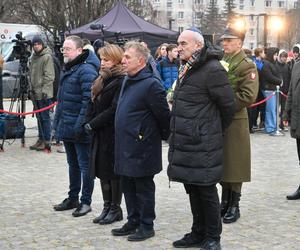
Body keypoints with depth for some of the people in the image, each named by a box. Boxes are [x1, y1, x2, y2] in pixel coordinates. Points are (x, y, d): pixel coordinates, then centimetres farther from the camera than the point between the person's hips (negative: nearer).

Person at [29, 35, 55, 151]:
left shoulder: (47, 57, -11)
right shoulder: (33, 57, 15)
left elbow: (49, 76, -15)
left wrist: (44, 90, -19)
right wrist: (31, 89, 18)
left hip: (44, 94, -8)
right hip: (35, 93, 8)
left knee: (45, 117, -5)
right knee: (39, 117, 14)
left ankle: (47, 142, -1)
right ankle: (41, 139, 22)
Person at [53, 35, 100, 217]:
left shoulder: (87, 70, -17)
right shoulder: (68, 69, 14)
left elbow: (88, 100, -22)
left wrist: (80, 125, -24)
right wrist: (58, 121, 18)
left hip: (79, 129, -9)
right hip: (66, 127, 10)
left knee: (84, 165, 2)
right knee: (73, 164, 19)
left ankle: (86, 202, 12)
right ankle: (72, 198, 30)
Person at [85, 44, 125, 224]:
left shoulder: (121, 81, -14)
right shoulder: (102, 80, 14)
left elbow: (114, 110, -18)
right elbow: (94, 105, 16)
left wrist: (93, 124, -15)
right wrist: (90, 123, 2)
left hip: (113, 133, -8)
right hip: (100, 133, 8)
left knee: (113, 171, 1)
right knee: (102, 170, 12)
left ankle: (115, 208, 13)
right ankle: (107, 206, 22)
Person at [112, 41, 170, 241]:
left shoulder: (151, 84, -18)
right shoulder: (128, 81, 12)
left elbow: (163, 115, -15)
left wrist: (164, 136, -1)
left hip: (142, 148, -8)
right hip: (126, 147, 9)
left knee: (144, 188, 4)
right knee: (128, 187, 16)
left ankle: (146, 226, 16)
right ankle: (133, 222, 28)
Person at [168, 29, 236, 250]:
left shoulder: (213, 70, -15)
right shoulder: (187, 69, 14)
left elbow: (228, 106, -11)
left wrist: (215, 132, 2)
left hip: (203, 145, -9)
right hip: (184, 142, 9)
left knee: (207, 192, 2)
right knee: (193, 190, 16)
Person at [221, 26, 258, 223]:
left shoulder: (247, 65, -9)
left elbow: (248, 96, -17)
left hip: (235, 121, -7)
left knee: (234, 163, 1)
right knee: (222, 162, 12)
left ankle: (234, 205, 12)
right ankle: (225, 202, 24)